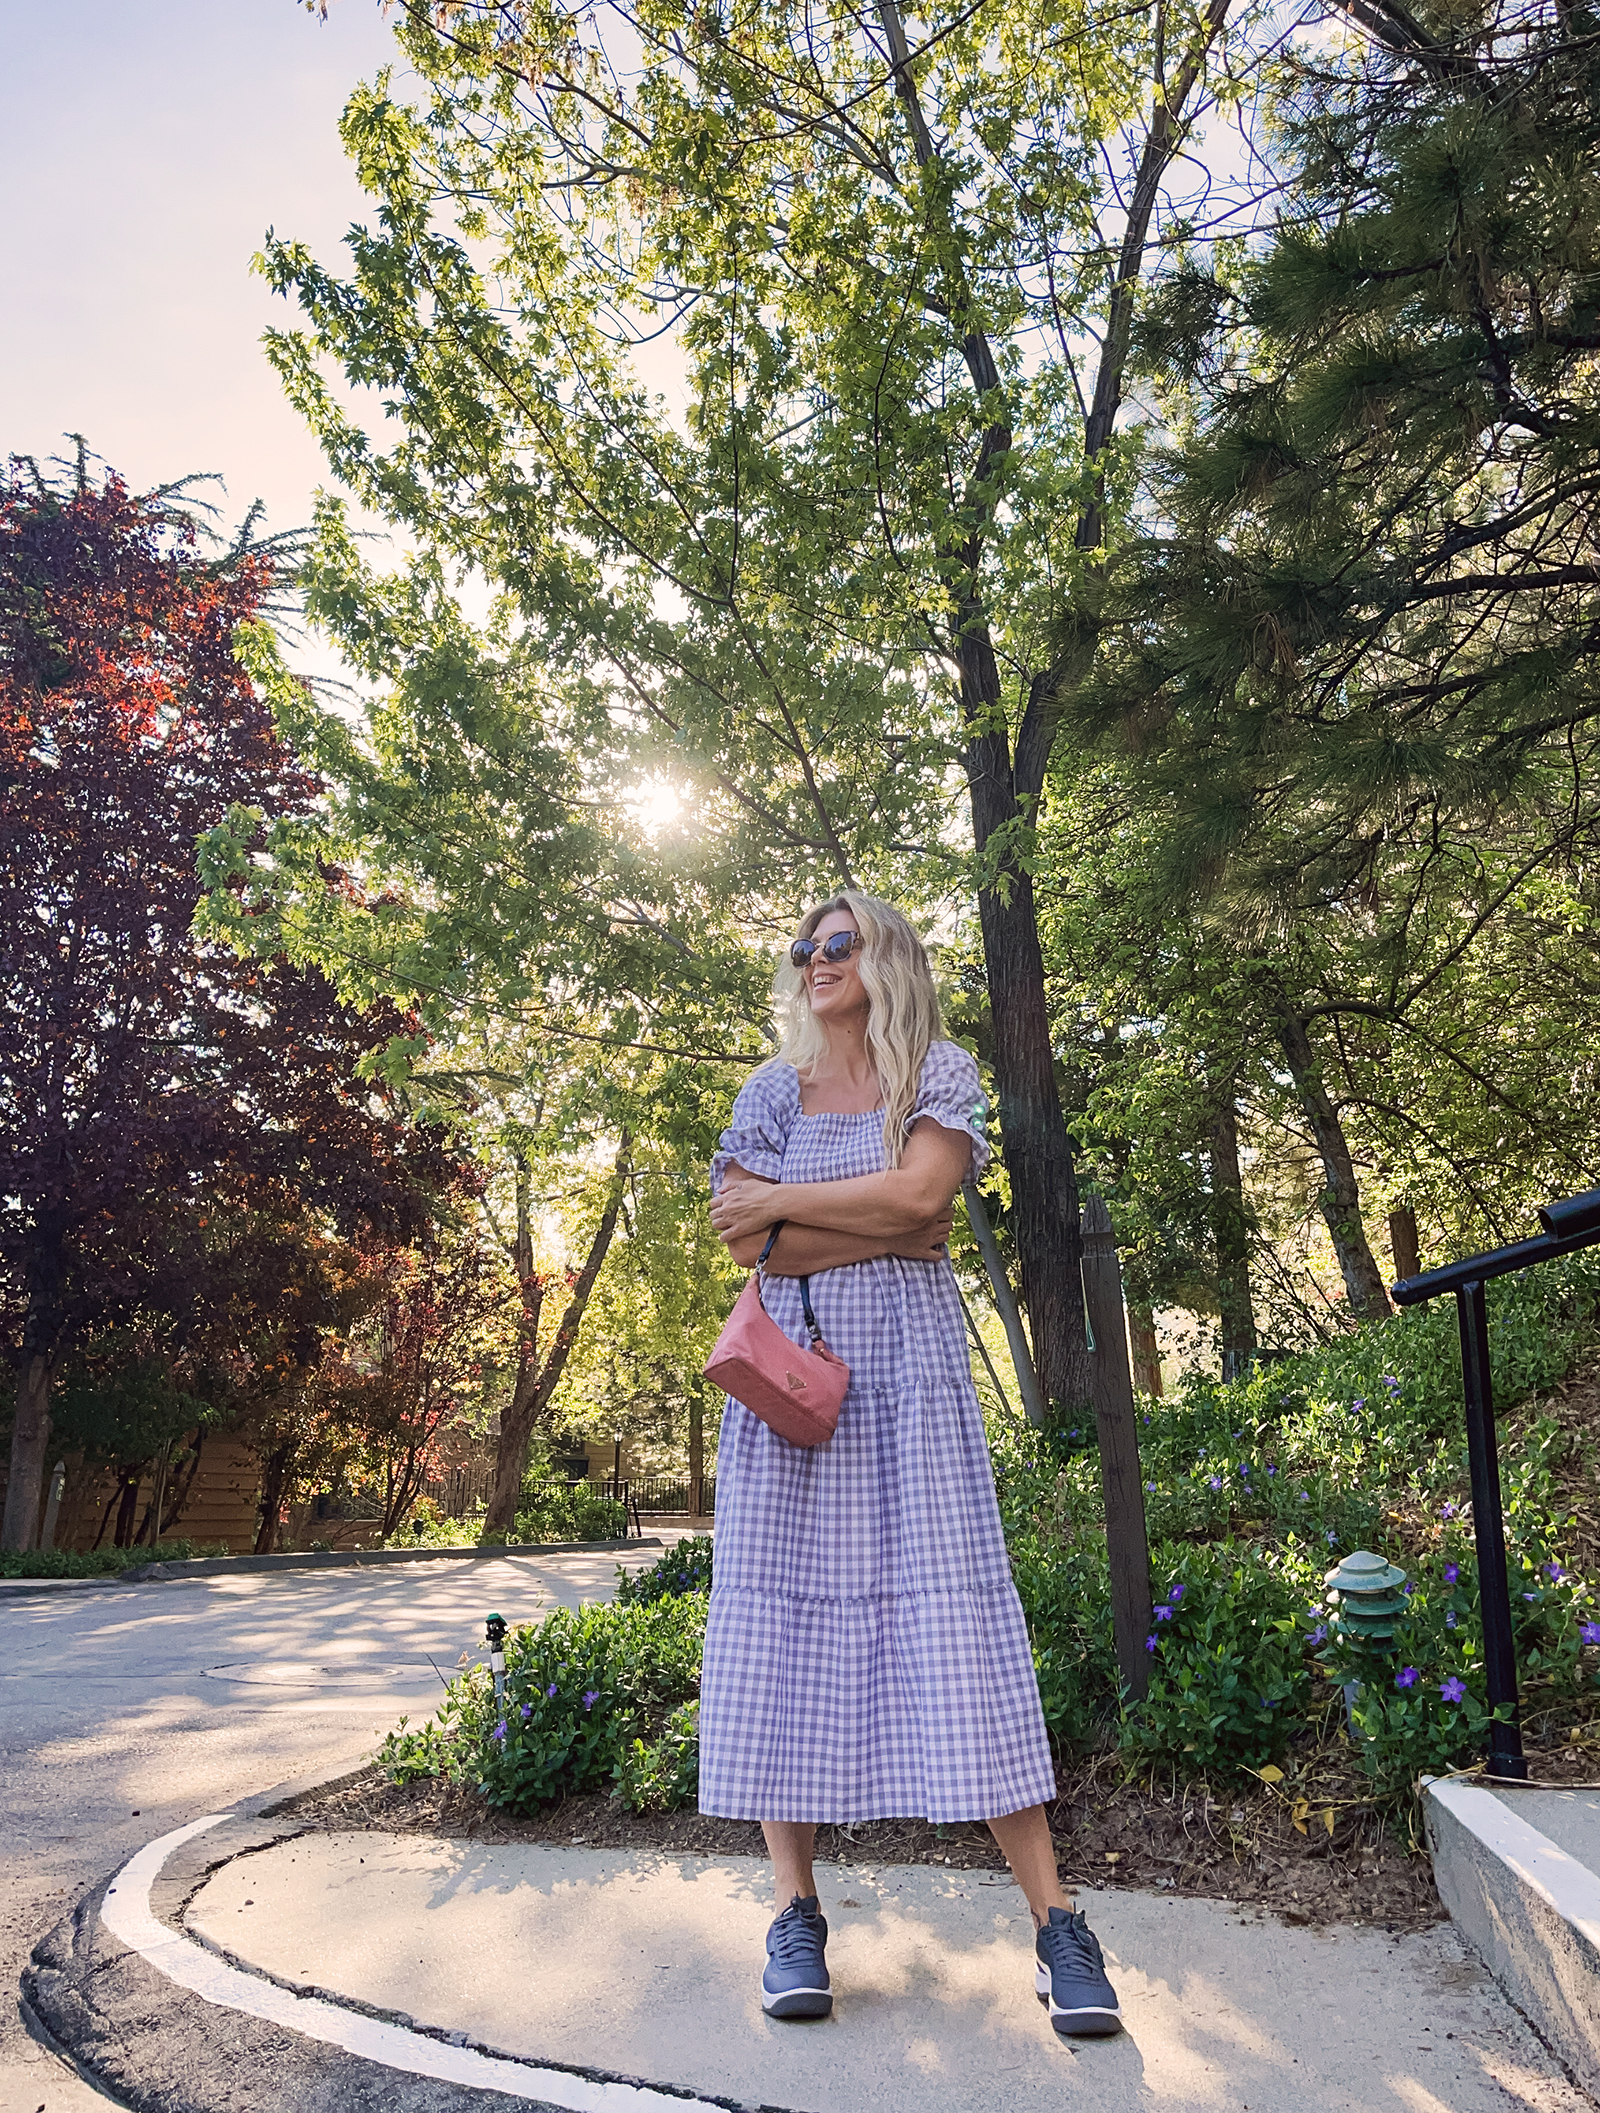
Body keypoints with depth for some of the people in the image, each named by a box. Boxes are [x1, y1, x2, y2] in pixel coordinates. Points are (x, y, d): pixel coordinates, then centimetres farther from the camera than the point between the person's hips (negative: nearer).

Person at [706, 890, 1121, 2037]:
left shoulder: (942, 1073, 8)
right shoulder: (770, 1090, 13)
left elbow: (918, 1192, -11)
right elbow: (749, 1240, -1)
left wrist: (786, 1204, -5)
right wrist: (886, 1225, -7)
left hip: (908, 1360, -2)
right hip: (790, 1363, 2)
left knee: (957, 1613, -7)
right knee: (781, 1615, -1)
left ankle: (1053, 1917, 0)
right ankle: (798, 1909, 10)